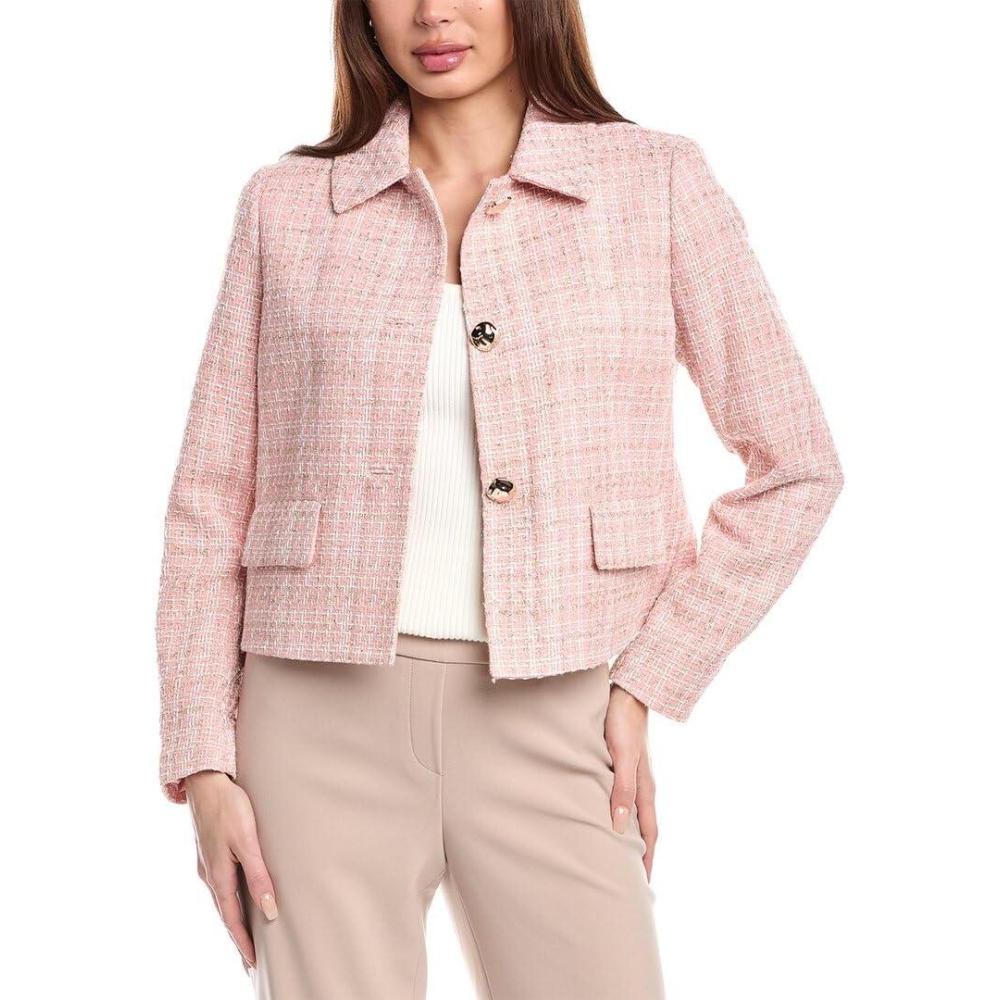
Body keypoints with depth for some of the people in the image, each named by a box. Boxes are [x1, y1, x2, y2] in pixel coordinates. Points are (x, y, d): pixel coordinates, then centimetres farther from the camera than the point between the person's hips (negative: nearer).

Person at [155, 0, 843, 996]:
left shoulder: (658, 181, 3)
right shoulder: (287, 204, 7)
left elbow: (794, 468, 3)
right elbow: (211, 497, 6)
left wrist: (642, 688, -3)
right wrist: (203, 768, -1)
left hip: (550, 726, 0)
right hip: (325, 722, 1)